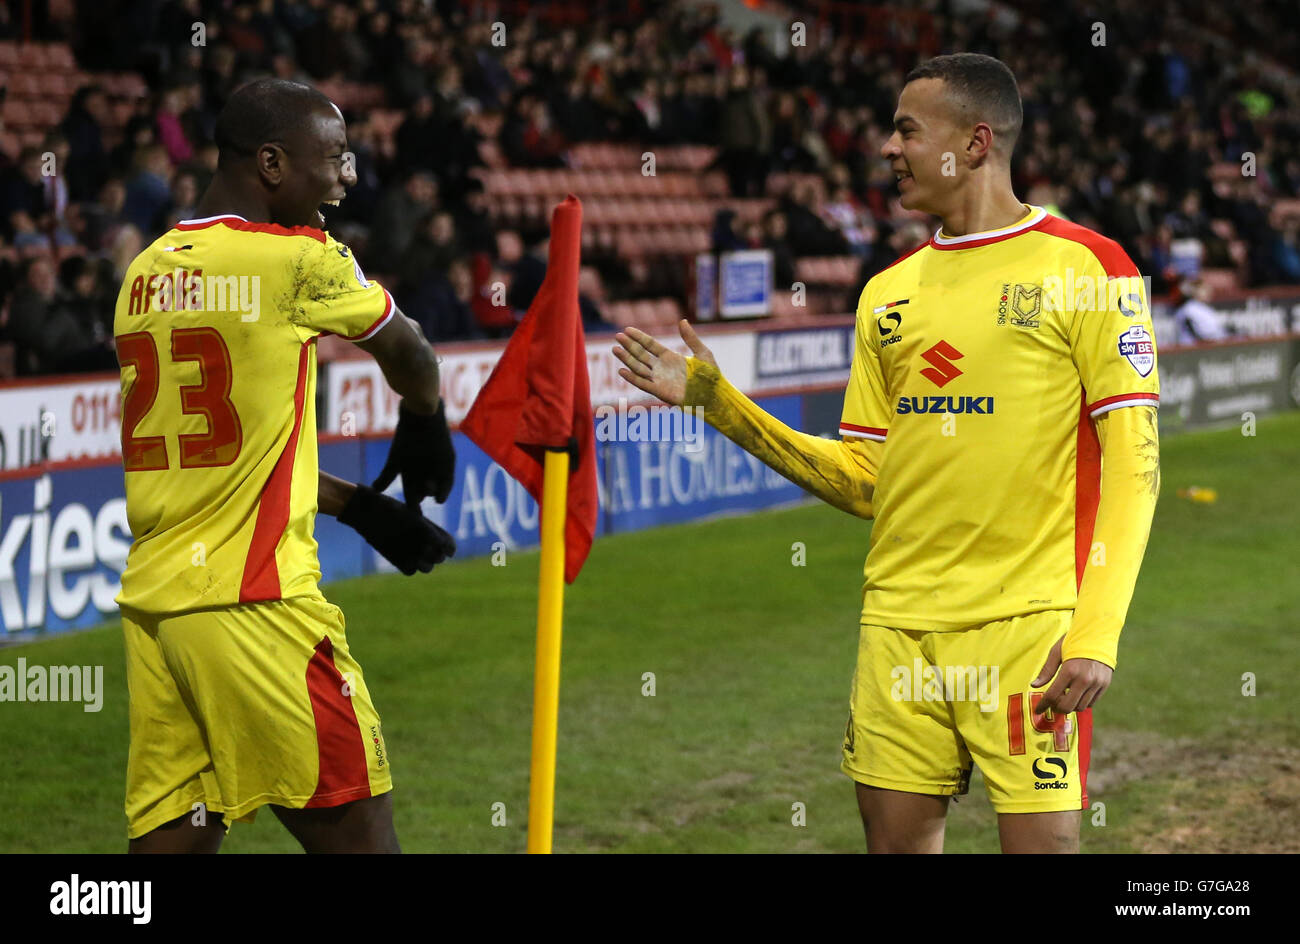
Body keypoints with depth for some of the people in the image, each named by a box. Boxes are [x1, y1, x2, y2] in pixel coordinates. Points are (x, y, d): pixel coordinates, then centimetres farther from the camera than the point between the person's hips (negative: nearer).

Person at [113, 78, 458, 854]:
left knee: (169, 835, 8)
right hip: (254, 600, -7)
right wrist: (426, 434, 32)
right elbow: (409, 356, 11)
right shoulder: (300, 258, -7)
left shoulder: (145, 273, 13)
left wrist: (355, 505, 24)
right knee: (355, 831, 0)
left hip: (150, 601, 7)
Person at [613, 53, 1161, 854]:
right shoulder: (889, 292, 15)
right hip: (899, 625, 5)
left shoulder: (1085, 267, -3)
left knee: (1041, 839, -6)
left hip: (1027, 625, -5)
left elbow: (1132, 462, -7)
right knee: (894, 838, 7)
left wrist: (1096, 636, -16)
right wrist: (716, 400, 12)